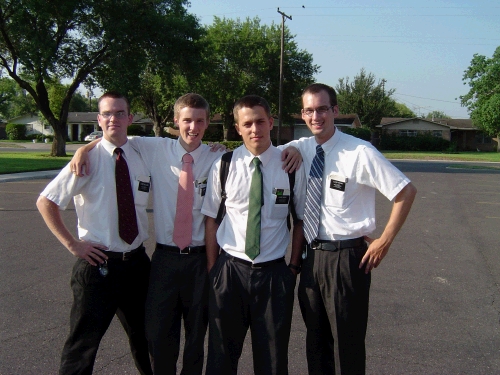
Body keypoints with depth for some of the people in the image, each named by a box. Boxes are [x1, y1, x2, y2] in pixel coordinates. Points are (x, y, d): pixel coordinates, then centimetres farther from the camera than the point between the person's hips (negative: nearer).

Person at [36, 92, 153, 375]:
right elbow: (45, 202, -8)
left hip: (137, 262, 4)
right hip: (98, 263, -4)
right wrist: (72, 244, -11)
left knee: (144, 336, 22)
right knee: (83, 344, 8)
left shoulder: (142, 157, 1)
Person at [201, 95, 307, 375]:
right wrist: (212, 268, 2)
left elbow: (301, 220, 5)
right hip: (230, 269, 1)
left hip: (274, 272, 0)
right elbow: (211, 219, 2)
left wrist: (294, 266, 3)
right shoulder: (223, 166, -3)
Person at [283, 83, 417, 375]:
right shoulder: (301, 148, 2)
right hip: (311, 255, 6)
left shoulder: (359, 152, -14)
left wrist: (385, 240, -10)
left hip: (347, 258, -5)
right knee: (316, 338, 20)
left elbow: (406, 191, -10)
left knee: (347, 343, 7)